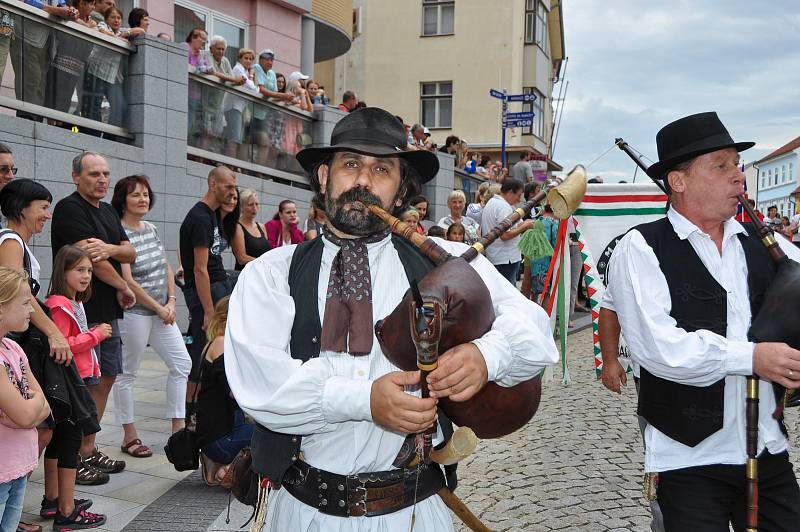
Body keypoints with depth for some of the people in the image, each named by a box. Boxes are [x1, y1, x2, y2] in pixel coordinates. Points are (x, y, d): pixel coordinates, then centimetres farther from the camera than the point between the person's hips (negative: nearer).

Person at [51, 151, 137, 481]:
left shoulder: (108, 212, 17)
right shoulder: (70, 209, -11)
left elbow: (130, 253, 9)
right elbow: (91, 259, -17)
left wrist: (110, 248, -14)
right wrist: (124, 288, -5)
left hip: (107, 311, 9)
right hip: (82, 311, -9)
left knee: (106, 379, 12)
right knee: (85, 385, -6)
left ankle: (88, 449, 23)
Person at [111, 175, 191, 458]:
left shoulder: (151, 229, 10)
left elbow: (167, 268, 14)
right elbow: (128, 281, -17)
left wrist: (171, 301, 0)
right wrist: (159, 308, -12)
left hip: (162, 311, 8)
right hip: (133, 312, -8)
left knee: (182, 363, 7)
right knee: (127, 373, 4)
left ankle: (178, 427, 17)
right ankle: (130, 437, 15)